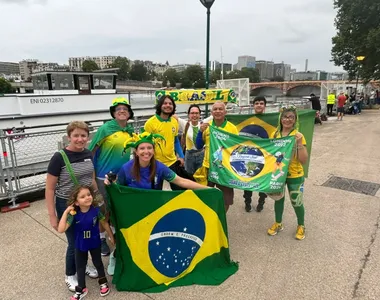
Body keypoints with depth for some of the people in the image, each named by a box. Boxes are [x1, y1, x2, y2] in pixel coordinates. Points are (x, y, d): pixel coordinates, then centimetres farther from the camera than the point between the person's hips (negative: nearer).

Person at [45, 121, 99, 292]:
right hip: (67, 205, -4)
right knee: (74, 242, 7)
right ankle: (70, 275, 33)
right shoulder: (59, 157, -17)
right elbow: (49, 189, -12)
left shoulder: (89, 155, -1)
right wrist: (52, 216, -12)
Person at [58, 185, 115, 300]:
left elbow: (104, 223, -6)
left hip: (95, 243, 0)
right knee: (80, 267, 18)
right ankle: (81, 289, 41)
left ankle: (103, 282, 47)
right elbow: (61, 229, -32)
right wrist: (66, 212, -35)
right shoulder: (74, 214, -24)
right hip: (80, 245, 0)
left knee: (98, 263, 21)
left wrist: (111, 236, 4)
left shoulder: (96, 210, -22)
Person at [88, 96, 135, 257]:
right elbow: (92, 151, -10)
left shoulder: (131, 130, 3)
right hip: (105, 176, -5)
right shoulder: (105, 128, -12)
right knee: (104, 209, 9)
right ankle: (101, 238, 29)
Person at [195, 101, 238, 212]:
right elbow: (198, 146, 2)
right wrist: (200, 131, -11)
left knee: (225, 196, 13)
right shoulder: (206, 126, 1)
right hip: (208, 166, 2)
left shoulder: (232, 128, -5)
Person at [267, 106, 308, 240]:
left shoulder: (299, 136, -12)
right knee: (278, 198, 18)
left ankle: (301, 226, 36)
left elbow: (304, 160, -17)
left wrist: (299, 143, -26)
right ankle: (278, 223, 39)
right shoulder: (275, 134, -3)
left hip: (294, 176, -3)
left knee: (296, 202, 10)